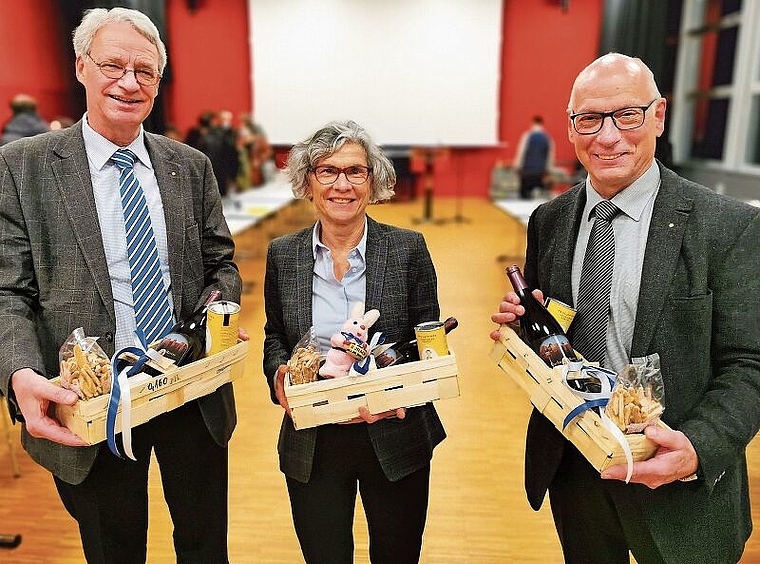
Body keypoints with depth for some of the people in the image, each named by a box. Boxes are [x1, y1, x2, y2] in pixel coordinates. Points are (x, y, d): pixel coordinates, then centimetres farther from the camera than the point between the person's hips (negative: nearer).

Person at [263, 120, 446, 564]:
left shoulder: (409, 248, -7)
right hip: (311, 441, 1)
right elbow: (275, 337, 9)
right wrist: (280, 374, -12)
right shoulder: (283, 254, -1)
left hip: (394, 436, 0)